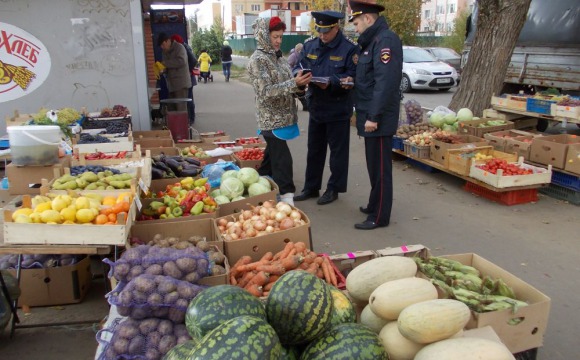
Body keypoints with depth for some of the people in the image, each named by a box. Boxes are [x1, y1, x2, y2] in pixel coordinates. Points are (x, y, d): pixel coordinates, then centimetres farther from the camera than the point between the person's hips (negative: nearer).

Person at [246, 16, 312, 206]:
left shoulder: (278, 56, 12)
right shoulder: (258, 59, -13)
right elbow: (266, 91, -21)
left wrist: (299, 84, -6)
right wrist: (294, 83, -28)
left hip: (282, 116, 8)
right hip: (271, 119, -8)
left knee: (271, 155, 17)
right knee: (282, 159, -8)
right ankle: (286, 198, -2)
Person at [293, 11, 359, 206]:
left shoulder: (350, 48, -13)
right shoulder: (310, 45, 5)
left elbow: (353, 77, -16)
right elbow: (298, 66, 9)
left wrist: (331, 83, -29)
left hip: (338, 109, -6)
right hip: (316, 107, 6)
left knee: (338, 151, 7)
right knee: (314, 149, 15)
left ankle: (334, 188, 20)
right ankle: (311, 187, 27)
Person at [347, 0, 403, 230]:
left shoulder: (385, 40, -16)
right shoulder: (372, 41, 17)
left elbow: (385, 83, -24)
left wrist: (374, 116, -25)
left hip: (378, 118, -10)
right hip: (370, 115, 10)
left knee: (380, 167, -3)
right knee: (374, 166, 18)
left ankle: (380, 216, 6)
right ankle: (375, 205, 31)